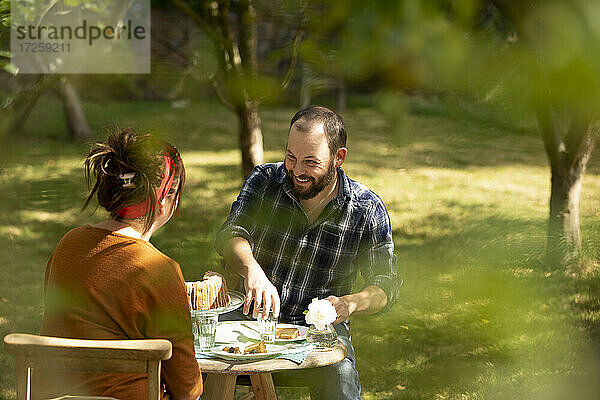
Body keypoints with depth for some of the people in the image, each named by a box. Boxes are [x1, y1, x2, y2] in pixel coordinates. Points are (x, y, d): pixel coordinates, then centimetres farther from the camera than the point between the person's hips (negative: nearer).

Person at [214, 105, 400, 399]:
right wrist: (252, 270, -36)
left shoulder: (367, 210, -1)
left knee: (339, 376, -34)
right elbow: (231, 233, -13)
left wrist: (349, 304, -20)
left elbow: (385, 285, 3)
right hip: (251, 317, 1)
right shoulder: (264, 181, 2)